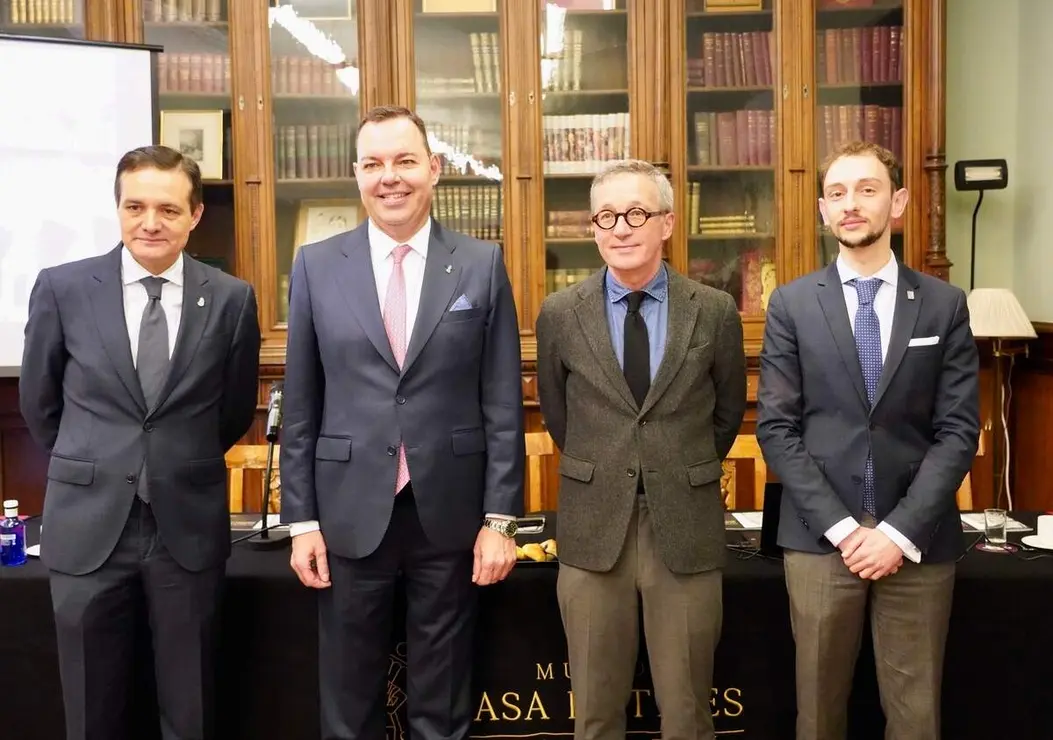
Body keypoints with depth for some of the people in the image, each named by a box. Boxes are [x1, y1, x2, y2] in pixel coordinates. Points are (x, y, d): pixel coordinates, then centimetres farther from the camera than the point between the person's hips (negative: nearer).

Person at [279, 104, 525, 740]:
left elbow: (503, 404, -1)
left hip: (450, 514, 0)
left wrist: (501, 518, -4)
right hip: (351, 515, 1)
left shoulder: (482, 265, 0)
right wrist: (302, 519, 1)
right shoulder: (316, 267, 2)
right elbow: (301, 407, 3)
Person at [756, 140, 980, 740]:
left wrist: (901, 532, -10)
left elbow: (959, 431, -1)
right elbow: (777, 428, -2)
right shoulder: (792, 304, 2)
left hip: (919, 542, 1)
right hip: (820, 538, 0)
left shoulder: (944, 304, 4)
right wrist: (840, 526, -10)